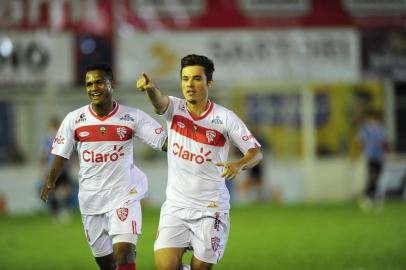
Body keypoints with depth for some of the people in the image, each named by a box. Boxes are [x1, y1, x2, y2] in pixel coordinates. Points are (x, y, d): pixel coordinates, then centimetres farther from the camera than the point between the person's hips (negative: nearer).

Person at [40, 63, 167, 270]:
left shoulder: (133, 117, -5)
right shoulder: (74, 119, 0)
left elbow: (164, 142, -6)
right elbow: (61, 154, 8)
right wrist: (49, 183, -5)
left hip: (124, 196, -3)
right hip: (90, 198, 3)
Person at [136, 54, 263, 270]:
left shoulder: (225, 118, -5)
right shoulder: (174, 108, 0)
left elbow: (255, 151, -2)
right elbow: (159, 102, -24)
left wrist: (239, 165, -25)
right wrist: (151, 88, -48)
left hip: (210, 209, -1)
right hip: (175, 205, 1)